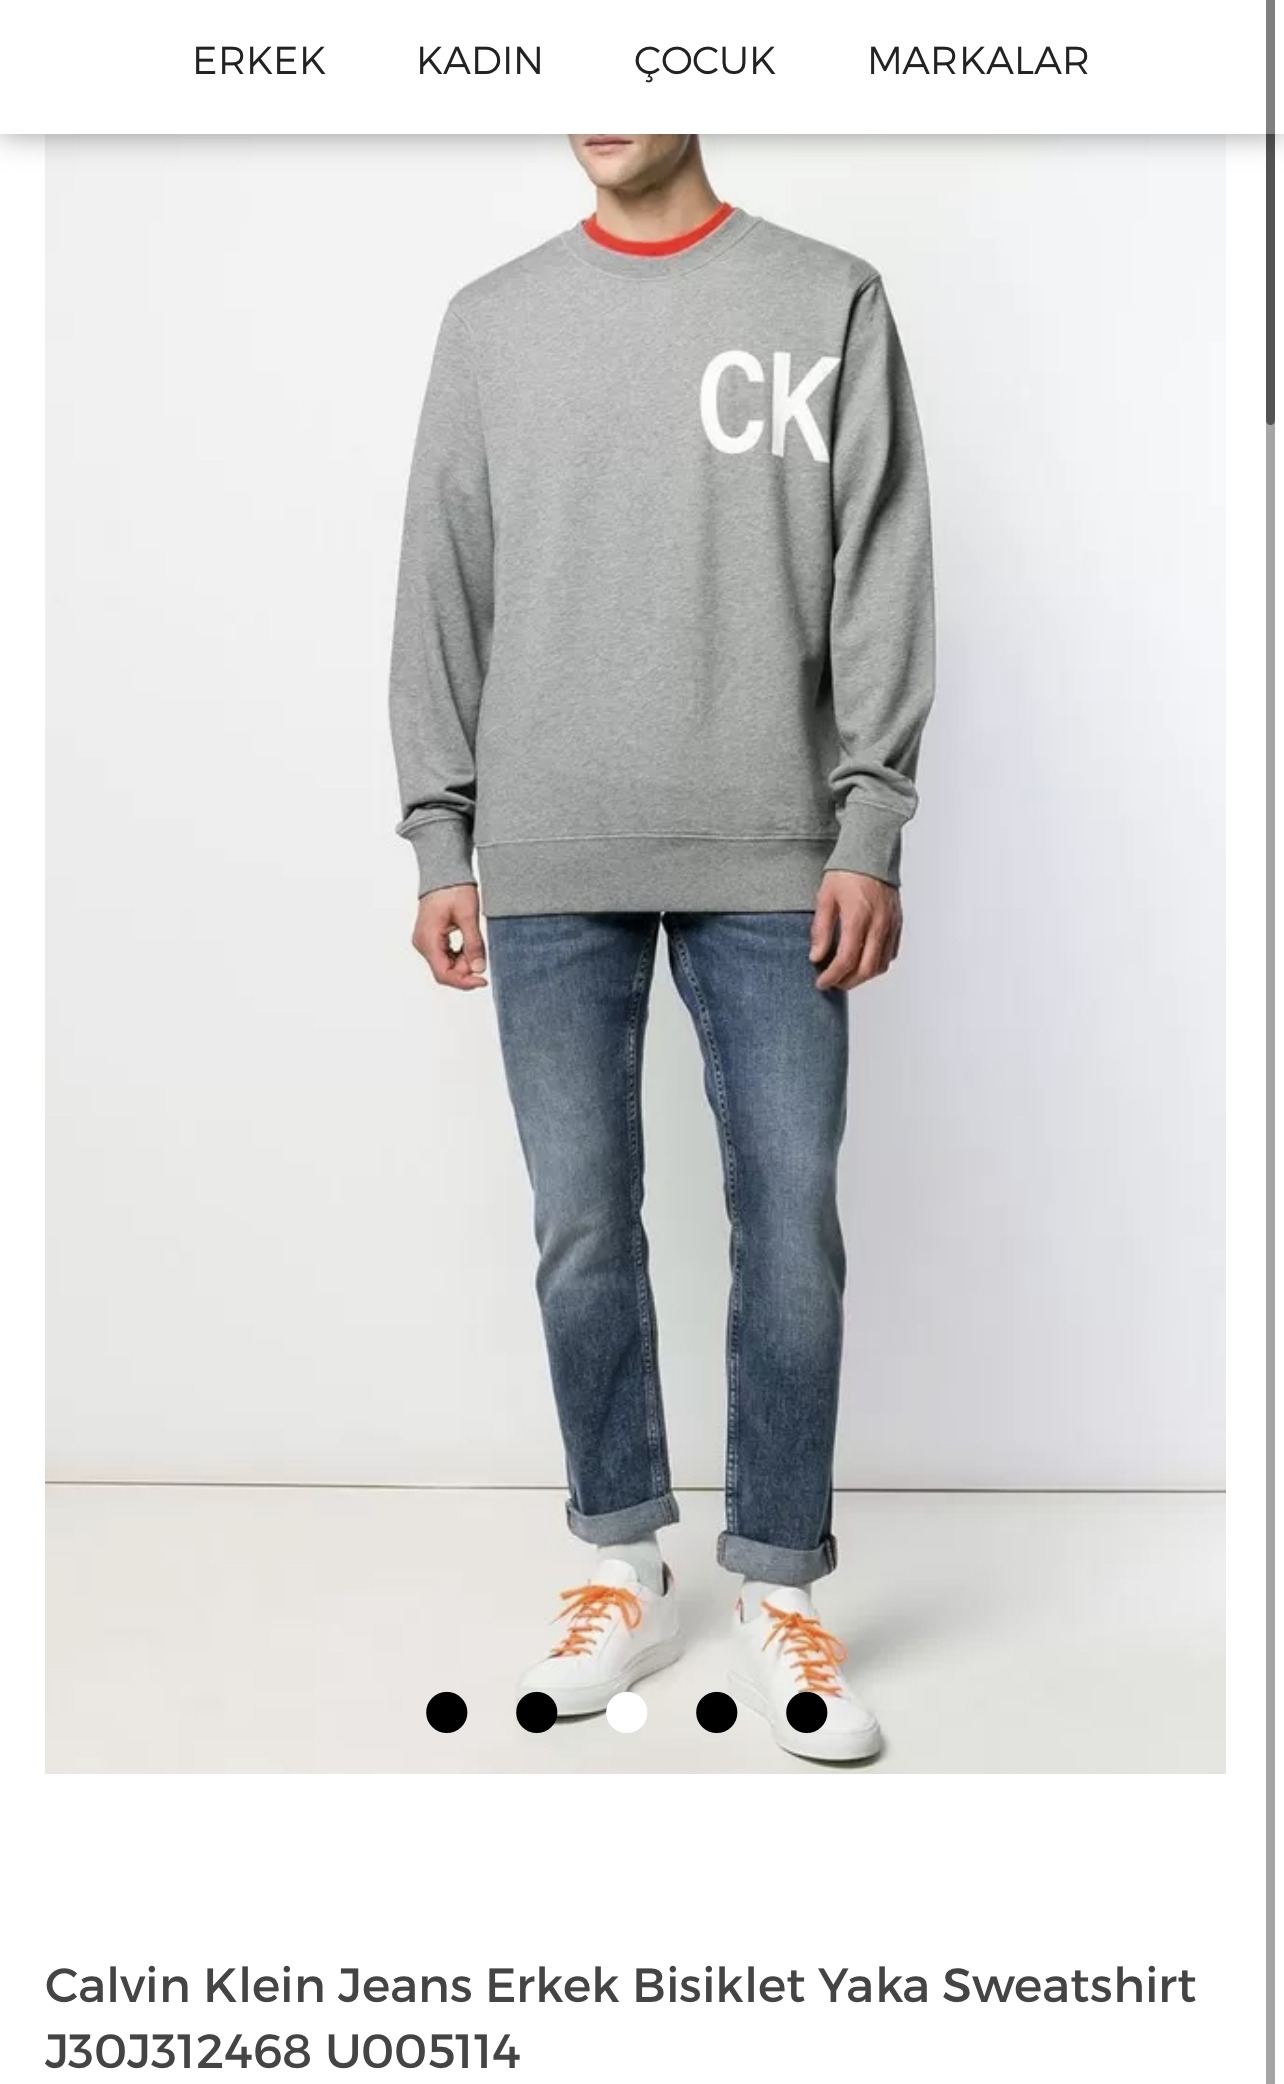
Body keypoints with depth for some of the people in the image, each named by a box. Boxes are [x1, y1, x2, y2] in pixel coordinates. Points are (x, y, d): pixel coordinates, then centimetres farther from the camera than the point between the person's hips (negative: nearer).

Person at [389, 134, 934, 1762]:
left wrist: (869, 826, -6)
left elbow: (881, 577, 2)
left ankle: (779, 1595, 15)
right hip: (549, 868, 2)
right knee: (583, 1231, 5)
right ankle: (623, 1571, 22)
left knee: (791, 1231, 0)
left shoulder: (832, 302, 8)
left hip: (771, 863, -1)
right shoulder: (491, 321, 13)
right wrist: (440, 840, 4)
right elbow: (444, 592, 10)